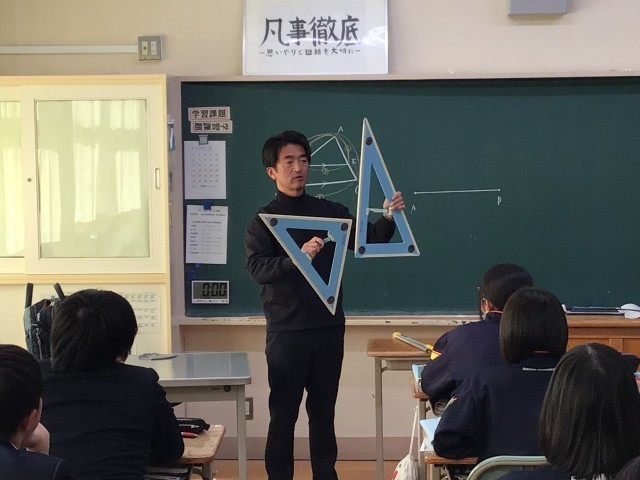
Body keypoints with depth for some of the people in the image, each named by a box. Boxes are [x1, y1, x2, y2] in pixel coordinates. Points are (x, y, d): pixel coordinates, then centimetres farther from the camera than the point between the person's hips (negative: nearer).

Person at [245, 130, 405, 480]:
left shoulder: (329, 212, 6)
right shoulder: (263, 221, -3)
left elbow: (366, 241, 2)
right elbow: (257, 268, -18)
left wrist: (388, 219, -18)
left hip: (329, 328, 3)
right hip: (286, 332, -3)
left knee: (324, 411, 12)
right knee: (283, 414, 3)